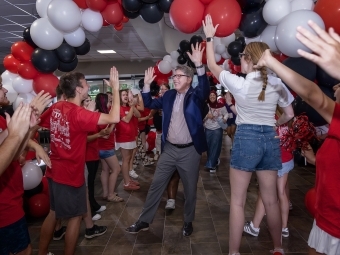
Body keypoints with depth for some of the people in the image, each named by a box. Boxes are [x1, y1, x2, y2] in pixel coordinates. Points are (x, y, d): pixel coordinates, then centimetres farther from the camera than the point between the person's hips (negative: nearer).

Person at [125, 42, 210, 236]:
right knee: (156, 185, 9)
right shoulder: (169, 95, 9)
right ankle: (144, 221, 21)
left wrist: (199, 65, -39)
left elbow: (205, 89, -27)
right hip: (169, 149, 4)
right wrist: (147, 84, 1)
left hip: (190, 151, -4)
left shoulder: (196, 96, -5)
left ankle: (188, 222, 31)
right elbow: (149, 104, 14)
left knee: (190, 189, 11)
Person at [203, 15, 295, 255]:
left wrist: (209, 37, 15)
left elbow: (213, 65, 6)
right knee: (271, 200, 16)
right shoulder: (277, 84, 1)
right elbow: (289, 115, 10)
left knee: (238, 201, 5)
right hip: (270, 139, 5)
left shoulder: (239, 83, -9)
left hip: (246, 139, -4)